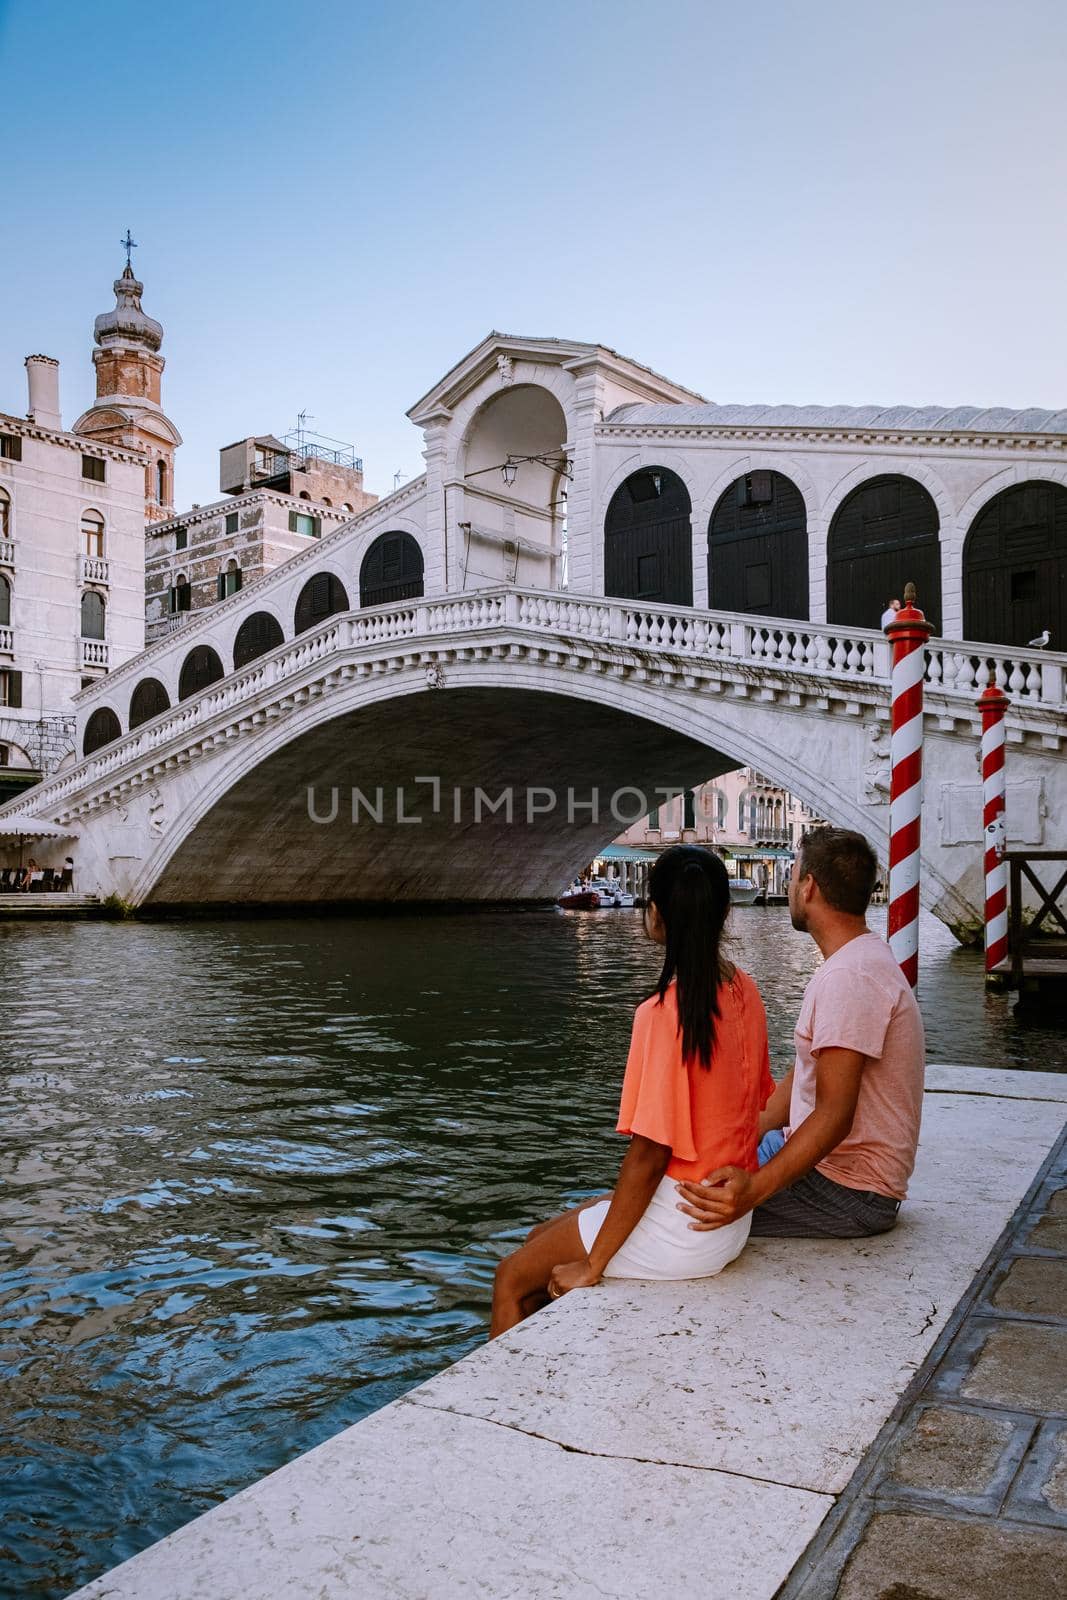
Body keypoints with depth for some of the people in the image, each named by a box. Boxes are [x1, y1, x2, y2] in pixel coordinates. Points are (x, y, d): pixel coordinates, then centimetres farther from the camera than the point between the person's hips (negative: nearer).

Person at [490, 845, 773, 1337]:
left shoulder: (665, 1012, -24)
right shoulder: (744, 991, 0)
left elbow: (648, 1155, -22)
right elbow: (757, 1107, 10)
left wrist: (593, 1265, -13)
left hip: (681, 1230, -8)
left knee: (511, 1279, 8)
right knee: (540, 1238, 22)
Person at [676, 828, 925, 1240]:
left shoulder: (849, 976, -22)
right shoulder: (858, 960, 13)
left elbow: (833, 1115, -29)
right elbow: (797, 1082, 15)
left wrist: (755, 1188, -40)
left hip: (849, 1191, -11)